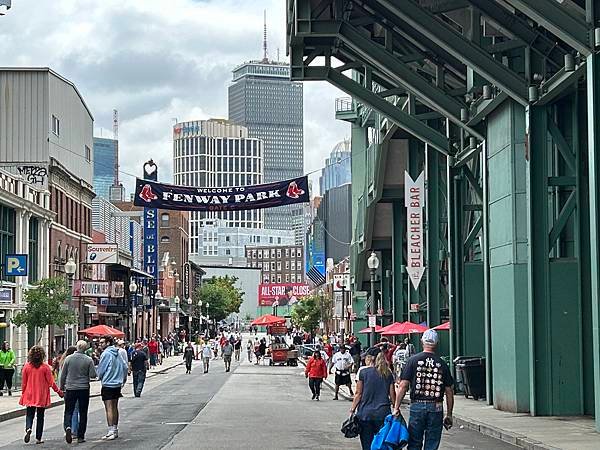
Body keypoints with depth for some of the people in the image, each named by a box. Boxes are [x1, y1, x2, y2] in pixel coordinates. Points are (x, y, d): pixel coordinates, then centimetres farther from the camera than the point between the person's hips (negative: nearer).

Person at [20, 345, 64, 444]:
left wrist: (23, 393, 14)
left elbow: (23, 382, 1)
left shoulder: (26, 366, -5)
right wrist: (59, 391, 6)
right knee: (40, 416, 9)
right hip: (41, 396, -1)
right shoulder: (45, 367, -10)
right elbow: (51, 382, -7)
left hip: (30, 395, 1)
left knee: (29, 414, 10)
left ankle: (28, 429, -19)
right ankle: (38, 438, 10)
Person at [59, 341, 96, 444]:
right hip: (84, 389, 0)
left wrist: (61, 387, 13)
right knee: (82, 413, 8)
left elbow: (63, 375, 1)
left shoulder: (68, 359, -3)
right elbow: (93, 375, -8)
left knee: (69, 411, 7)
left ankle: (68, 427, -20)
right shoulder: (88, 360, -6)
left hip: (70, 389, 0)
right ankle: (80, 436, 8)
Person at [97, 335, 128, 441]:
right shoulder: (117, 353, 8)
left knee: (109, 408, -7)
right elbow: (125, 367, 14)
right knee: (115, 407, 16)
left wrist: (100, 377, 11)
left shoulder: (105, 354, -15)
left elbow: (100, 370, -10)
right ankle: (115, 429, 22)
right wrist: (124, 379, 25)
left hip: (108, 384, -8)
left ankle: (111, 431, -12)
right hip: (118, 384, 8)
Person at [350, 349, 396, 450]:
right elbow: (392, 395, 6)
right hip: (383, 413, 2)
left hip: (365, 412, -2)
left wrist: (352, 410, 3)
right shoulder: (388, 373, 6)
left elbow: (358, 394, -3)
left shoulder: (363, 371, -3)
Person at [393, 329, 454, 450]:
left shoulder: (413, 360, -1)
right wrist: (449, 415, 13)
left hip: (417, 406, -1)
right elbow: (449, 391, 4)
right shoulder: (442, 364, 3)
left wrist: (396, 407, 0)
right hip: (436, 408, 1)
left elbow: (403, 386, -6)